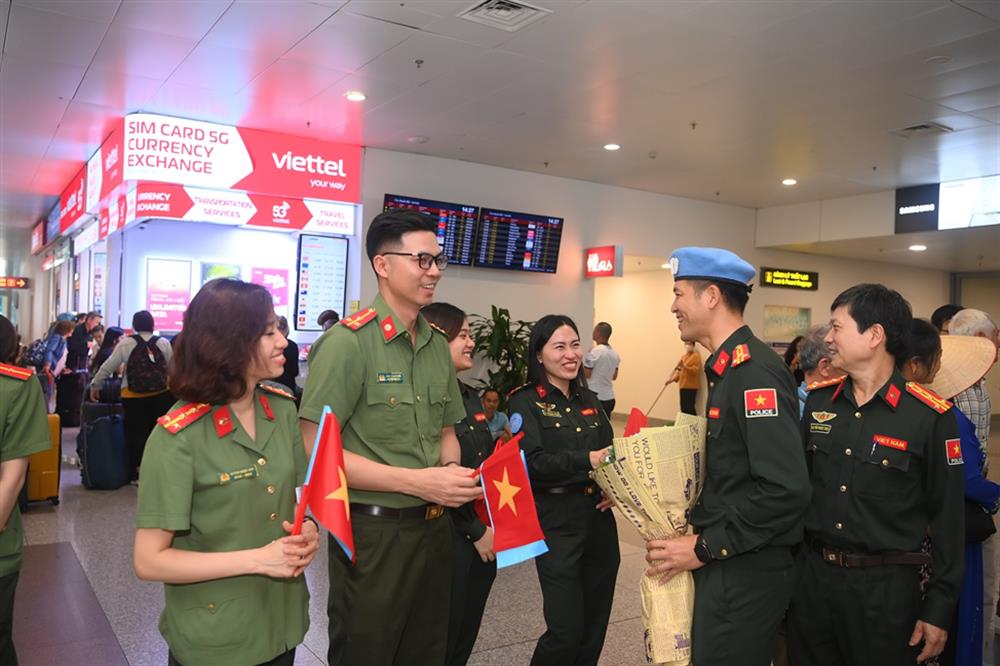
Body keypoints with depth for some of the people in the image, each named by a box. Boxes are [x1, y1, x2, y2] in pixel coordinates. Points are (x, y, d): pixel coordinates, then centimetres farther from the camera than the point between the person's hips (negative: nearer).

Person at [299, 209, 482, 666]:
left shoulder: (437, 345, 8)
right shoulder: (348, 342, -15)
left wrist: (452, 471, -6)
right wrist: (417, 481, -23)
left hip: (433, 527, 7)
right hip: (373, 533, -7)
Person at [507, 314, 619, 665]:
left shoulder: (590, 400, 12)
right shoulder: (526, 402, -5)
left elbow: (610, 455, 17)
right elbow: (531, 463, -16)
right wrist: (585, 461, -27)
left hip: (599, 519, 6)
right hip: (556, 524, -6)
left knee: (595, 628, 12)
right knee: (566, 630, -4)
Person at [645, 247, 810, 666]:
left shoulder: (756, 371, -20)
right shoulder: (726, 368, 10)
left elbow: (786, 490, -27)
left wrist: (704, 548, -20)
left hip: (747, 572, -9)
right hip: (723, 563, 9)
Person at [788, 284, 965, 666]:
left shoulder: (930, 417, -11)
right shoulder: (817, 401, 2)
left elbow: (947, 517, -7)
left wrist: (939, 608, -5)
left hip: (886, 586, -4)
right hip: (812, 573, 4)